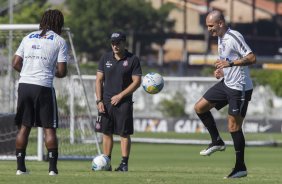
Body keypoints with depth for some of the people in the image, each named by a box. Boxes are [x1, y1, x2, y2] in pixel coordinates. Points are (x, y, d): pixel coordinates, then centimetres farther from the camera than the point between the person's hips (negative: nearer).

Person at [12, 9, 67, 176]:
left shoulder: (29, 37, 13)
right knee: (49, 128, 3)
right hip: (44, 87, -4)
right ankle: (53, 168, -1)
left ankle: (20, 167, 8)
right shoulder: (59, 41, 2)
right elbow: (62, 71, -4)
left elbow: (16, 64, 9)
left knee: (24, 127, 9)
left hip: (24, 85, 4)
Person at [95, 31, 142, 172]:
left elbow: (137, 81, -5)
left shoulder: (132, 60, -2)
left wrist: (120, 96, -11)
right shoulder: (105, 58, 8)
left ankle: (124, 164, -3)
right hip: (106, 102, 3)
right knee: (106, 133, 4)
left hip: (124, 102, -3)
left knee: (124, 134, -5)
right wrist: (99, 100, -2)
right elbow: (99, 80, 8)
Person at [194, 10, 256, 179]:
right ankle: (217, 142, 19)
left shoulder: (234, 37, -19)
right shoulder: (221, 38, 10)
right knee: (200, 107, 9)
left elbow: (252, 58, -24)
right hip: (226, 83, 10)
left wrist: (230, 64, -31)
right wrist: (221, 70, 6)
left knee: (234, 127, -6)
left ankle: (241, 168, 3)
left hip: (239, 88, -10)